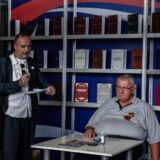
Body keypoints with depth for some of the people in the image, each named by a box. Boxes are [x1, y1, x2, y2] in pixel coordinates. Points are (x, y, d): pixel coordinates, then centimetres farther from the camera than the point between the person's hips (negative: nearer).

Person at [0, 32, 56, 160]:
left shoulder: (32, 63, 10)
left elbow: (41, 81, 9)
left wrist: (49, 87, -11)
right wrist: (18, 83, -21)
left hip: (29, 115, 5)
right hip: (12, 115, -5)